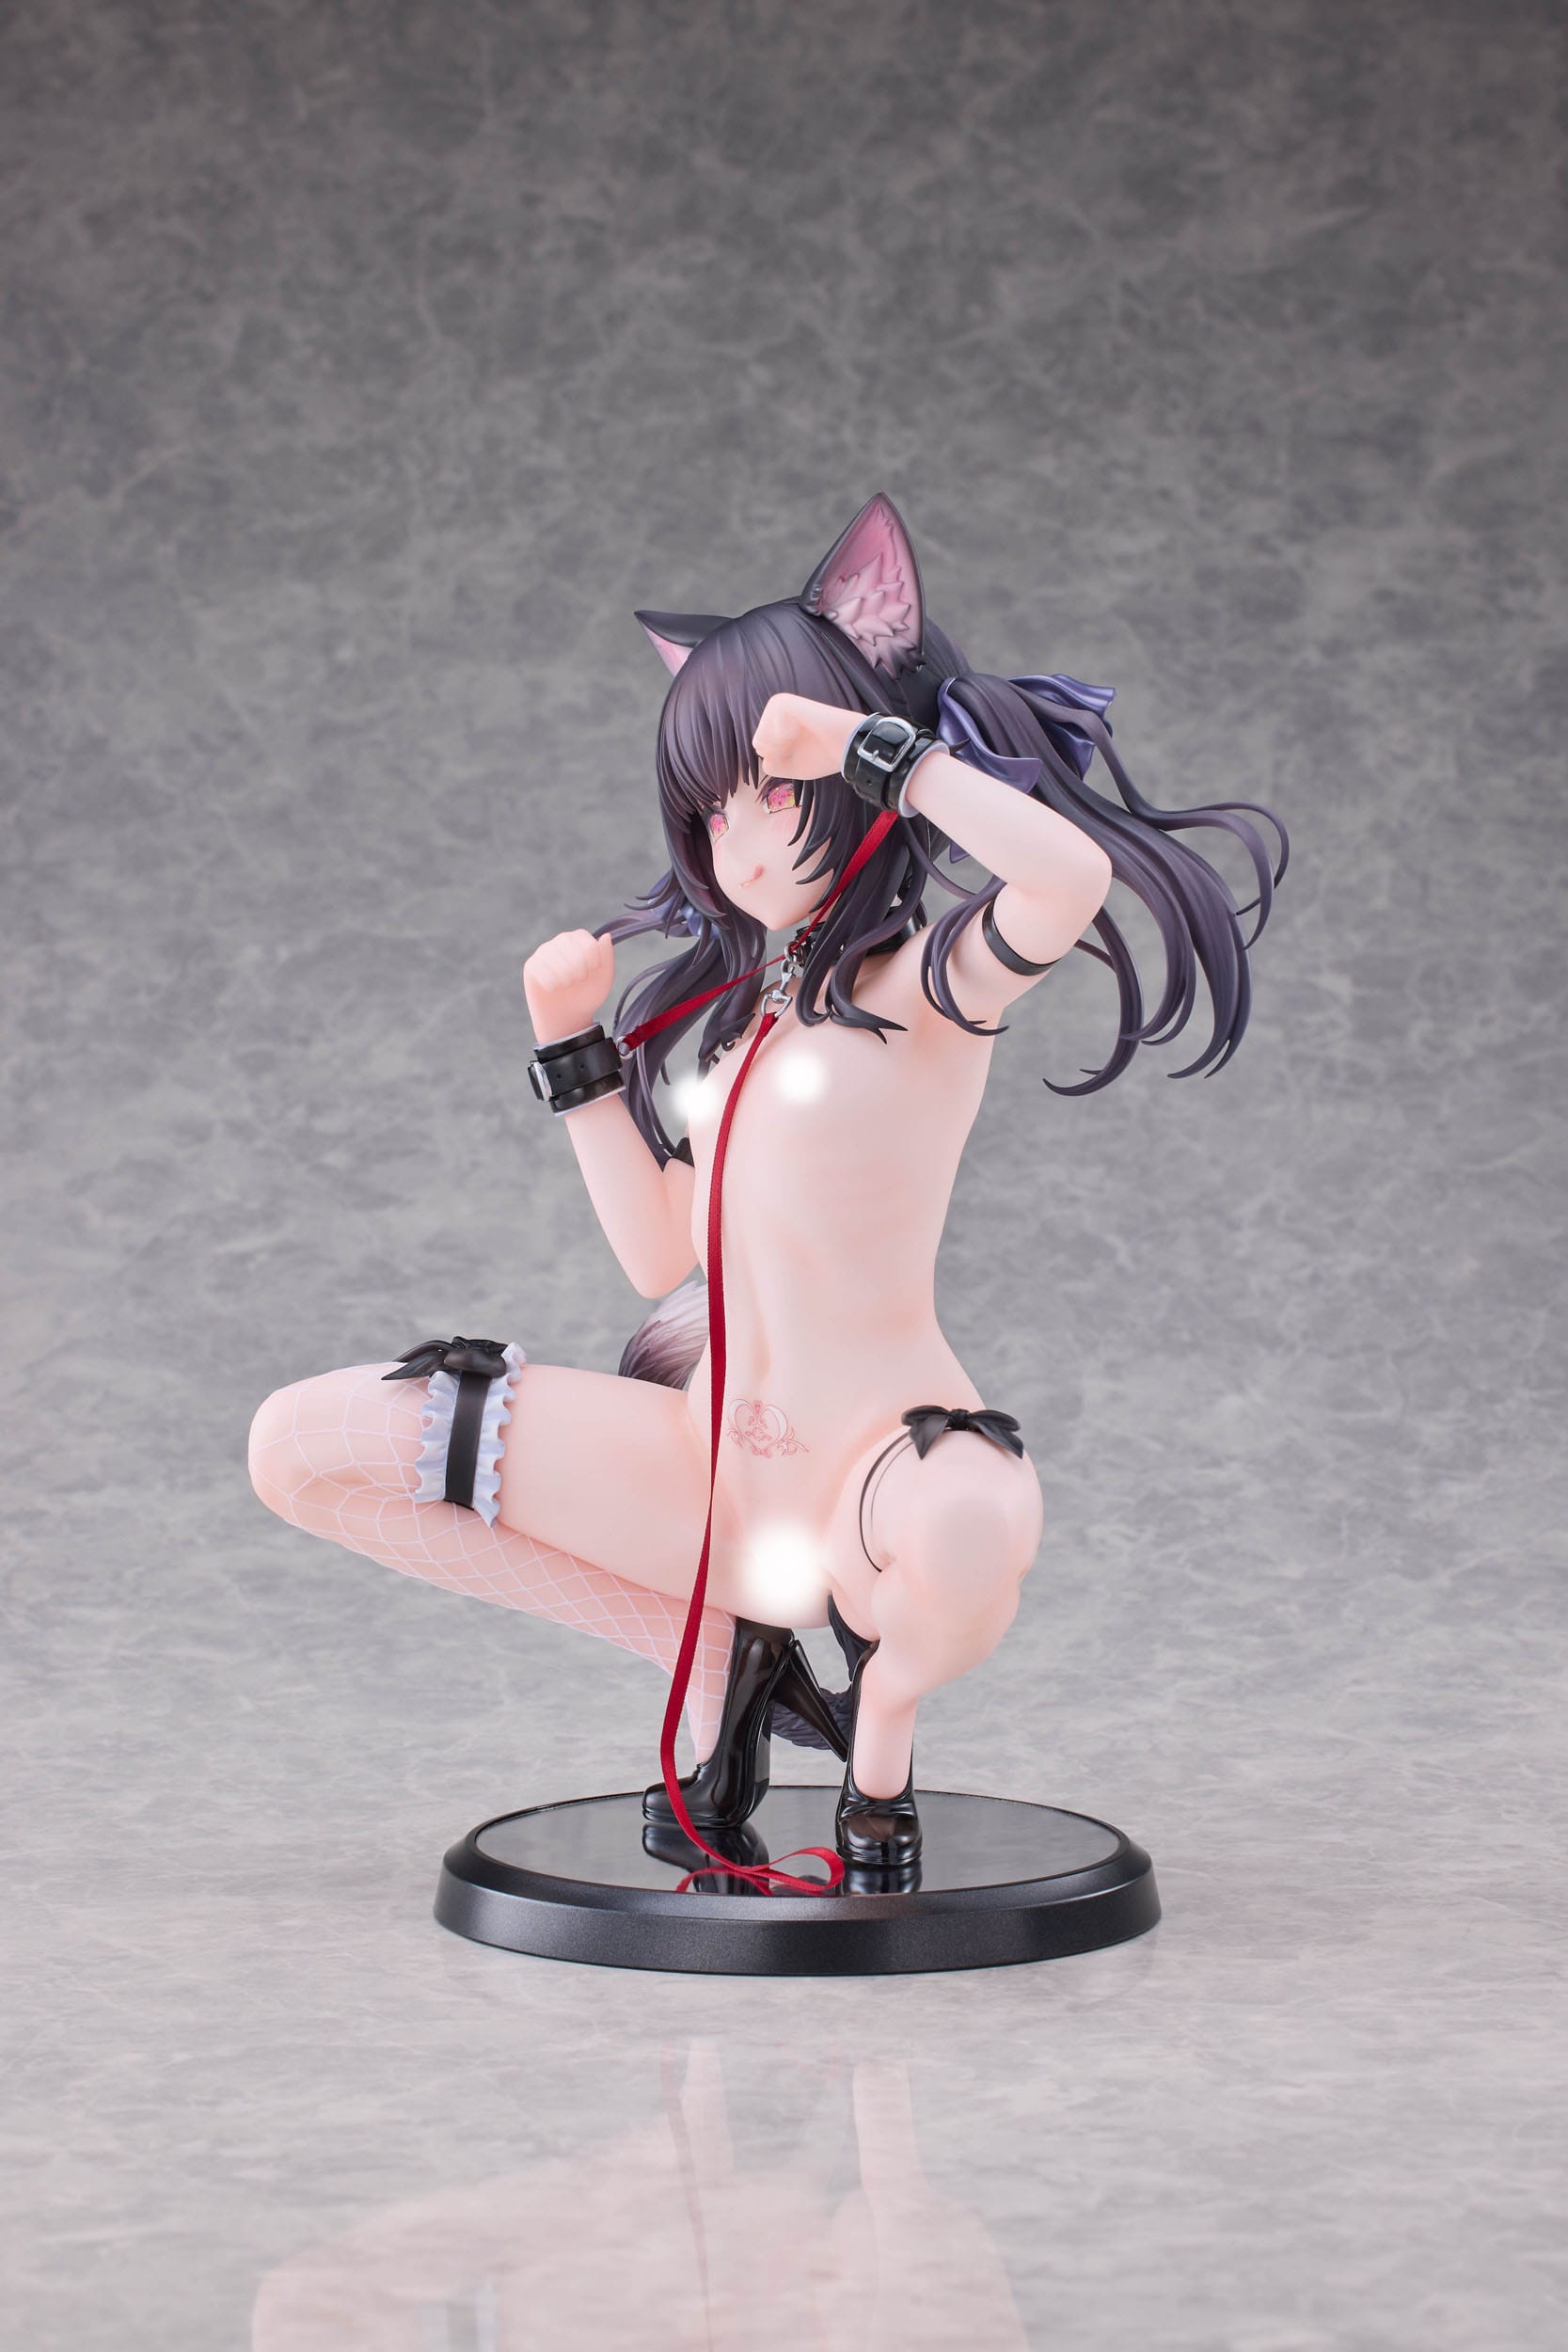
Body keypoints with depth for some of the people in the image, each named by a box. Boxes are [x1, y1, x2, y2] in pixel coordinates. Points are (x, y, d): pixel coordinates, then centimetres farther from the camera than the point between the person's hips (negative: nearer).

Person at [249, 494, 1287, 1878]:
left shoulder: (925, 984, -7)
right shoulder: (751, 1007, 15)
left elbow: (1074, 878, -30)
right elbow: (662, 1251, 14)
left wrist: (870, 741, -22)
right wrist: (573, 1045, 8)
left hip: (878, 1452, -7)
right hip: (719, 1453, 7)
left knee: (963, 1537, -46)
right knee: (301, 1449, 0)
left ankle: (882, 1726, -4)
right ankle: (715, 1654, 7)